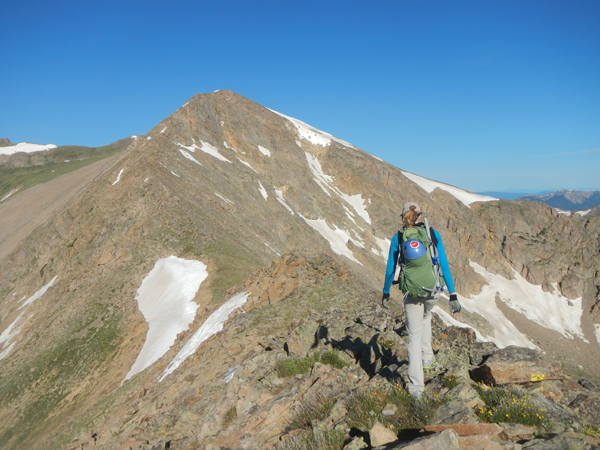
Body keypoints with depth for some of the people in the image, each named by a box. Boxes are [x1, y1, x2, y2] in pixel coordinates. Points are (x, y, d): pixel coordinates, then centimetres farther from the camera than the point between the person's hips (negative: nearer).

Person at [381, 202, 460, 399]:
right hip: (433, 291, 2)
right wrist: (453, 295, 1)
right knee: (426, 315, 36)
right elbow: (444, 266, -2)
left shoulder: (398, 238, 0)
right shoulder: (433, 234, 1)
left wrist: (385, 293, 16)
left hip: (412, 293, -1)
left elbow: (390, 269, 3)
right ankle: (427, 355, 38)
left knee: (414, 336, 8)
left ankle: (416, 385, 8)